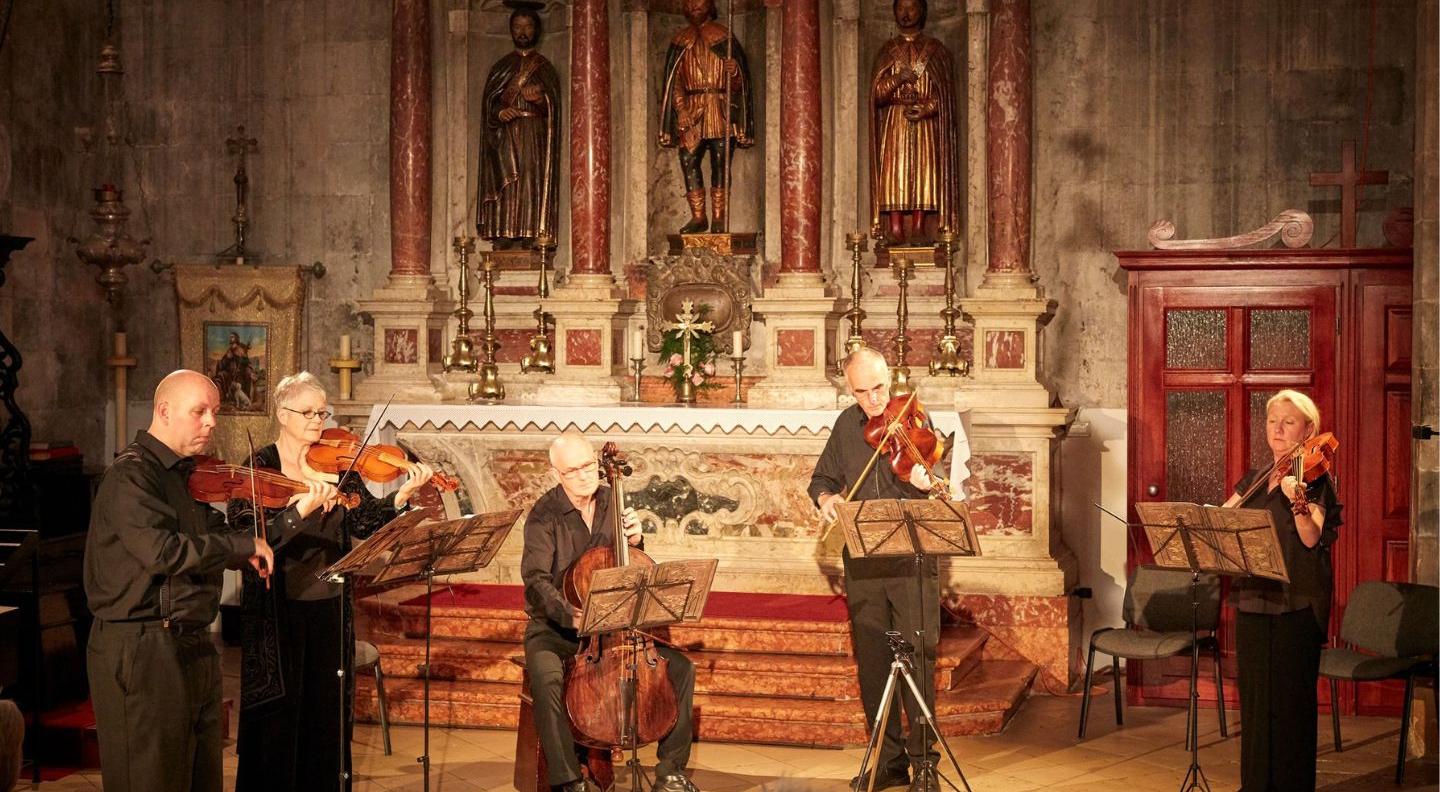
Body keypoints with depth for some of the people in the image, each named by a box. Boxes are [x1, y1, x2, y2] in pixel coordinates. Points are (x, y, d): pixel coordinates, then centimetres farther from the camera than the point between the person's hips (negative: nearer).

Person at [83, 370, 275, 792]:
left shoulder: (187, 476, 15)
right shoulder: (131, 476, -13)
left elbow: (215, 543, 11)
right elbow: (162, 551, -27)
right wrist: (244, 545, -18)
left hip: (193, 643, 9)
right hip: (142, 649, -9)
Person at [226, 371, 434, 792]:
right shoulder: (258, 467, -7)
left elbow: (366, 520, -6)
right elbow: (247, 536, -20)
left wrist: (402, 496, -22)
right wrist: (302, 509, -33)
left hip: (330, 610, 4)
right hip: (277, 611, -4)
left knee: (327, 716, 12)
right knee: (278, 721, 4)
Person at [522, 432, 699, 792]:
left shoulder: (610, 504, 5)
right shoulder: (544, 515, -11)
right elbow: (536, 580, -22)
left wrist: (634, 540, -9)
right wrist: (571, 614, -40)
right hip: (554, 628, -5)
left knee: (681, 667, -9)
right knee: (547, 678, -36)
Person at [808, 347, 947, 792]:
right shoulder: (846, 425, 8)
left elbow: (938, 491, -10)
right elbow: (823, 477, 18)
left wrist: (926, 485, -33)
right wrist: (825, 496, -4)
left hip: (912, 559, -4)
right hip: (863, 561, 4)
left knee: (918, 655, -4)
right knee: (871, 659, 8)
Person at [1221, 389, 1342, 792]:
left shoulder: (1313, 476, -5)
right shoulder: (1257, 478, 14)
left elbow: (1312, 538, -19)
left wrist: (1297, 501, -37)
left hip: (1296, 603, -6)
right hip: (1252, 599, 6)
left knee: (1289, 701, -3)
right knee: (1253, 698, 11)